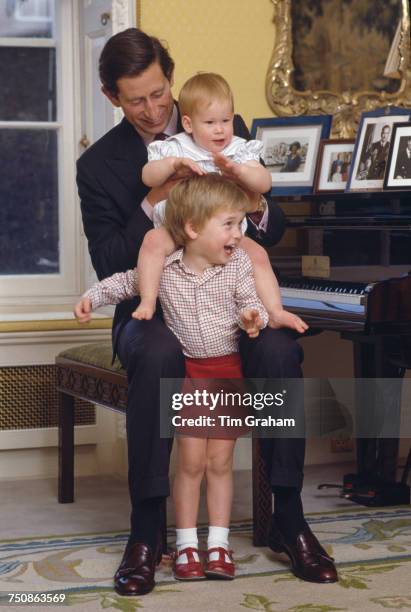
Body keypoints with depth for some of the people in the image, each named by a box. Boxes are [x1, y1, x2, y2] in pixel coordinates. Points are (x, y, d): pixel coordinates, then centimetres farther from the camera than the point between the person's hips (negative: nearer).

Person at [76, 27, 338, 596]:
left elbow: (274, 232, 6)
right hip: (152, 309, -1)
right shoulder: (99, 165, -1)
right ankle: (146, 531, -28)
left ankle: (290, 518, -17)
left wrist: (259, 210, -20)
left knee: (279, 348, -30)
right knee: (158, 353, -37)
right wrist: (152, 204, -22)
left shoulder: (227, 132, 4)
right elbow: (108, 266, -7)